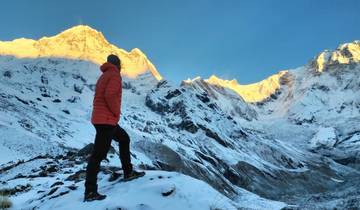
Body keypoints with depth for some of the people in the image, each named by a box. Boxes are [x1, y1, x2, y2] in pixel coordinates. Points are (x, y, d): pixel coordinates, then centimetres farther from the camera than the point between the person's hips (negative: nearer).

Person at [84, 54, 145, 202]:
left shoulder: (103, 76, 20)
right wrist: (117, 112, -10)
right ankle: (90, 192, -8)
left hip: (102, 119, 10)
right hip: (106, 120, -10)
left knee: (124, 139, 24)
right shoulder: (115, 75, -9)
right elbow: (110, 95, -24)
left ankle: (128, 172, 28)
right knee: (98, 154, -10)